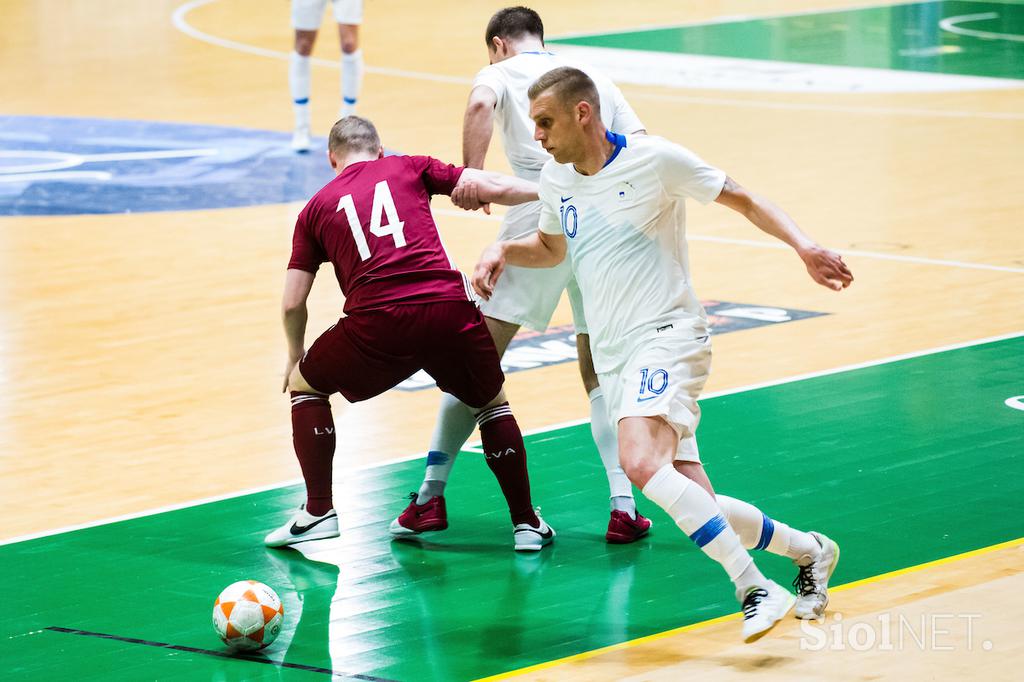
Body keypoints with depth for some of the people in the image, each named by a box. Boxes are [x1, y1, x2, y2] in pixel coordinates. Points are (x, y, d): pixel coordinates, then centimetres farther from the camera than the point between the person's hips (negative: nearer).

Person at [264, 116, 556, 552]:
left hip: (377, 322, -1)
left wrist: (295, 356, 34)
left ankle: (319, 512, 18)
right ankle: (526, 523, 23)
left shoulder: (317, 207, 20)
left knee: (304, 385, 26)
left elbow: (293, 302, 17)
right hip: (449, 310, 1)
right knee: (491, 402, 27)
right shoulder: (409, 169, 19)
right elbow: (493, 188, 10)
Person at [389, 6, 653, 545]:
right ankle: (623, 506, 3)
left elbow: (480, 104, -14)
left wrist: (471, 176, -12)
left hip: (540, 220, -4)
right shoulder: (594, 79, 24)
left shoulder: (500, 73, 12)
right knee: (600, 375, 16)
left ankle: (431, 495, 7)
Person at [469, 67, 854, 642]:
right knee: (698, 510, 2)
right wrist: (504, 250, 6)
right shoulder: (557, 179, 8)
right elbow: (552, 246, 28)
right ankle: (809, 551, 26)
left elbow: (743, 200, -1)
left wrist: (804, 245, -16)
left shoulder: (655, 160, -10)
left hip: (667, 336, -6)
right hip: (613, 356, 6)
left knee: (641, 462, -32)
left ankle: (756, 590, -30)